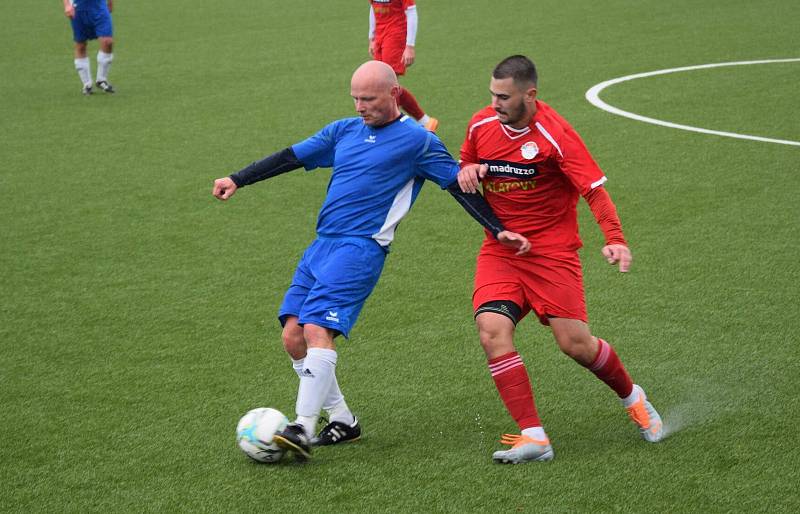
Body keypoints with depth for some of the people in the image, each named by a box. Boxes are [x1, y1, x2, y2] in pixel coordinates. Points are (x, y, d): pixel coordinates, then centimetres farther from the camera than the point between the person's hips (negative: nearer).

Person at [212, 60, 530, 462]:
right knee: (293, 336, 0)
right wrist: (238, 180, 15)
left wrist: (497, 230, -5)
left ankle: (303, 428, -23)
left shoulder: (417, 141, 1)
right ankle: (342, 420, 13)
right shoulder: (344, 131, 18)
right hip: (321, 244, 7)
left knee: (318, 330, -22)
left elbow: (460, 186, 2)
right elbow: (291, 157, 21)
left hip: (361, 248, -7)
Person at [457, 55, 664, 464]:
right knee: (492, 330, -19)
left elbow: (594, 189, -18)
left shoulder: (555, 135, -16)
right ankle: (533, 436, -17)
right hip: (500, 249, 4)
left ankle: (632, 398, 26)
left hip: (551, 251, -4)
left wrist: (615, 239, -34)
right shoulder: (481, 125, 1)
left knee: (575, 343, -7)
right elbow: (467, 166, 20)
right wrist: (465, 170, -5)